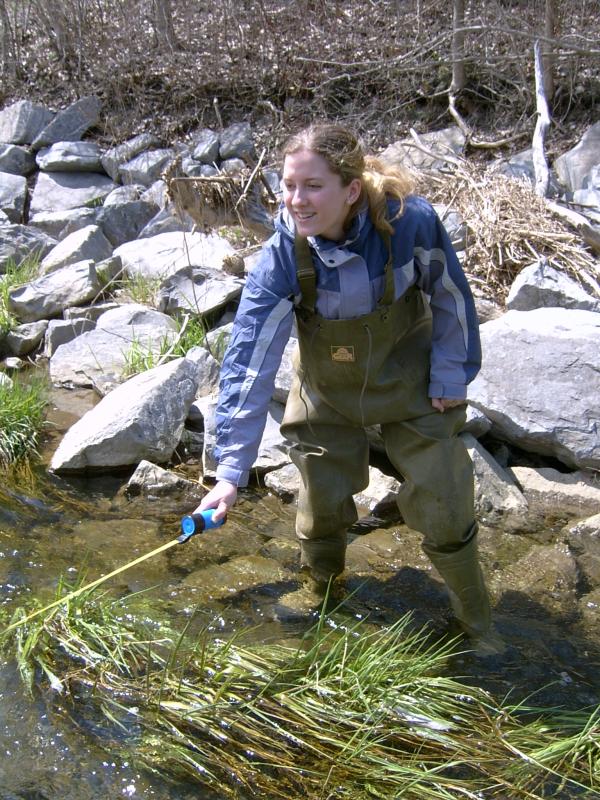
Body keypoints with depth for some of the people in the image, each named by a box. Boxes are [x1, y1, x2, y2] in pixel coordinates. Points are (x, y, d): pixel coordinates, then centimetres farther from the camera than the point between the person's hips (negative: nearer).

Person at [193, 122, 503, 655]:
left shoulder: (410, 221, -29)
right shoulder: (282, 257, -27)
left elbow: (450, 296, -9)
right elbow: (249, 362, -27)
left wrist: (452, 375, -4)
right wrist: (231, 471, -29)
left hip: (413, 385, 0)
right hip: (329, 395, 1)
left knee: (443, 507, 5)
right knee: (322, 507, 12)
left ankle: (476, 621, 32)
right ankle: (320, 593, 46)